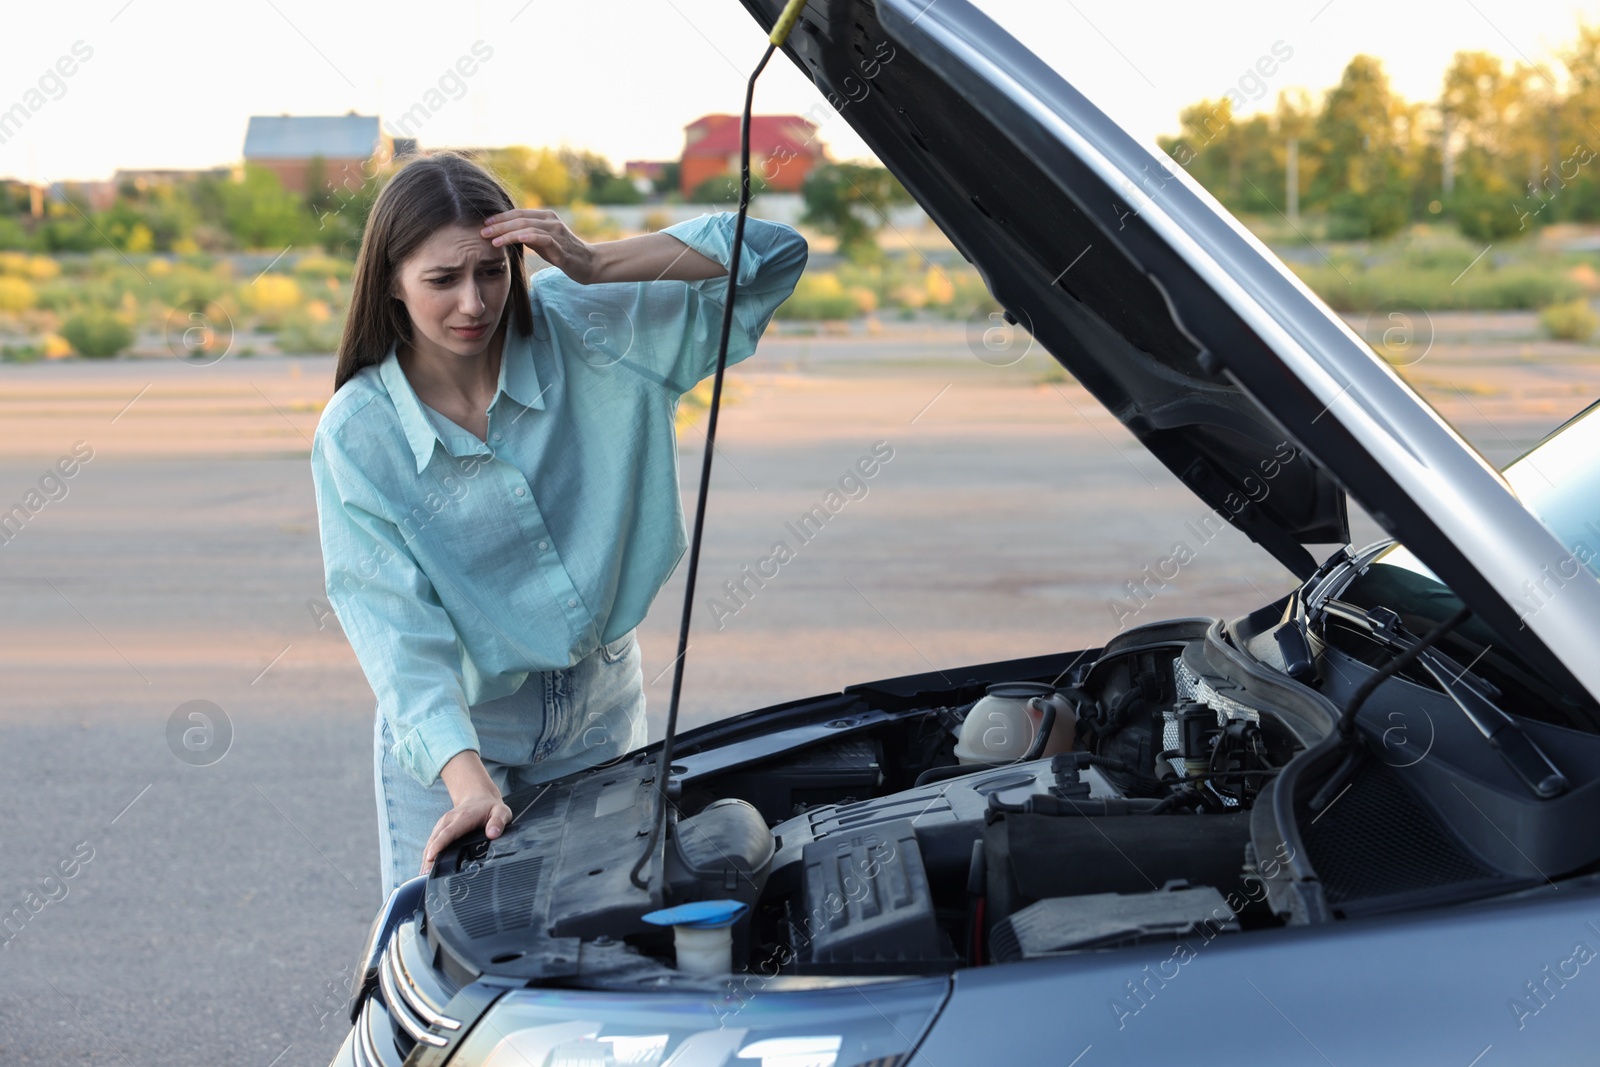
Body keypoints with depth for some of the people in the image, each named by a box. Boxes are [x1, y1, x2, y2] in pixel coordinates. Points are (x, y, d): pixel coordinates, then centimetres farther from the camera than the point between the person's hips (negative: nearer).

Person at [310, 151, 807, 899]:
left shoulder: (577, 332, -10)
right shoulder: (355, 436, -15)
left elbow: (774, 256, -12)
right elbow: (397, 627, -21)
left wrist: (594, 264, -23)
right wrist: (467, 780, -35)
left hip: (598, 704, 2)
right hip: (451, 728, -2)